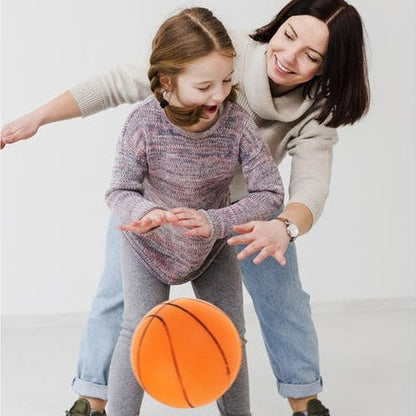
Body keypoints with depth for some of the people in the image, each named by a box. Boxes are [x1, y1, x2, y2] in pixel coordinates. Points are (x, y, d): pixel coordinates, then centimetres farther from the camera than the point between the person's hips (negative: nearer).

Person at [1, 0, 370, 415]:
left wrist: (284, 228, -61)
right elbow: (122, 84, -29)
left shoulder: (315, 113, -24)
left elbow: (312, 187, -37)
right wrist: (37, 117, -29)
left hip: (239, 202, 2)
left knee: (283, 296, 0)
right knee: (119, 292, -5)